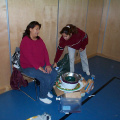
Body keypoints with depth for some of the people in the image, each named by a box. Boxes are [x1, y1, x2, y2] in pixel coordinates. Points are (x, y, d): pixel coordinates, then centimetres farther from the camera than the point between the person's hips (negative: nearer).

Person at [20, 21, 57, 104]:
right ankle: (43, 97, 4)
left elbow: (45, 52, 4)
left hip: (42, 64, 8)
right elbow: (29, 57, -23)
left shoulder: (39, 39, 7)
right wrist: (39, 68, -24)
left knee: (54, 73, -8)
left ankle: (47, 90, 17)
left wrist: (48, 64, -7)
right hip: (29, 67, -7)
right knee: (46, 78, -22)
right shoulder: (25, 41, -17)